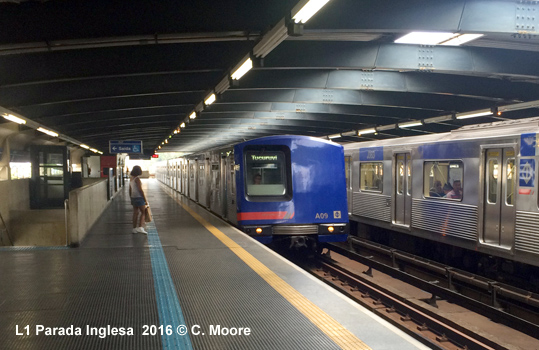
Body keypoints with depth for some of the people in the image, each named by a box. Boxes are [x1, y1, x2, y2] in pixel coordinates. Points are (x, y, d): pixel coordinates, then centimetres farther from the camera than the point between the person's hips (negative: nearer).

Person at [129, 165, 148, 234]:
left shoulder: (131, 179, 9)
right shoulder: (137, 179, -17)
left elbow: (130, 190, 15)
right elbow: (140, 190, -19)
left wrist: (131, 199, 24)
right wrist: (146, 200, -14)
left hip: (133, 197, 8)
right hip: (139, 197, -8)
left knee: (135, 213, 12)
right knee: (143, 212, -1)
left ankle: (134, 228, 15)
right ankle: (140, 227, -12)